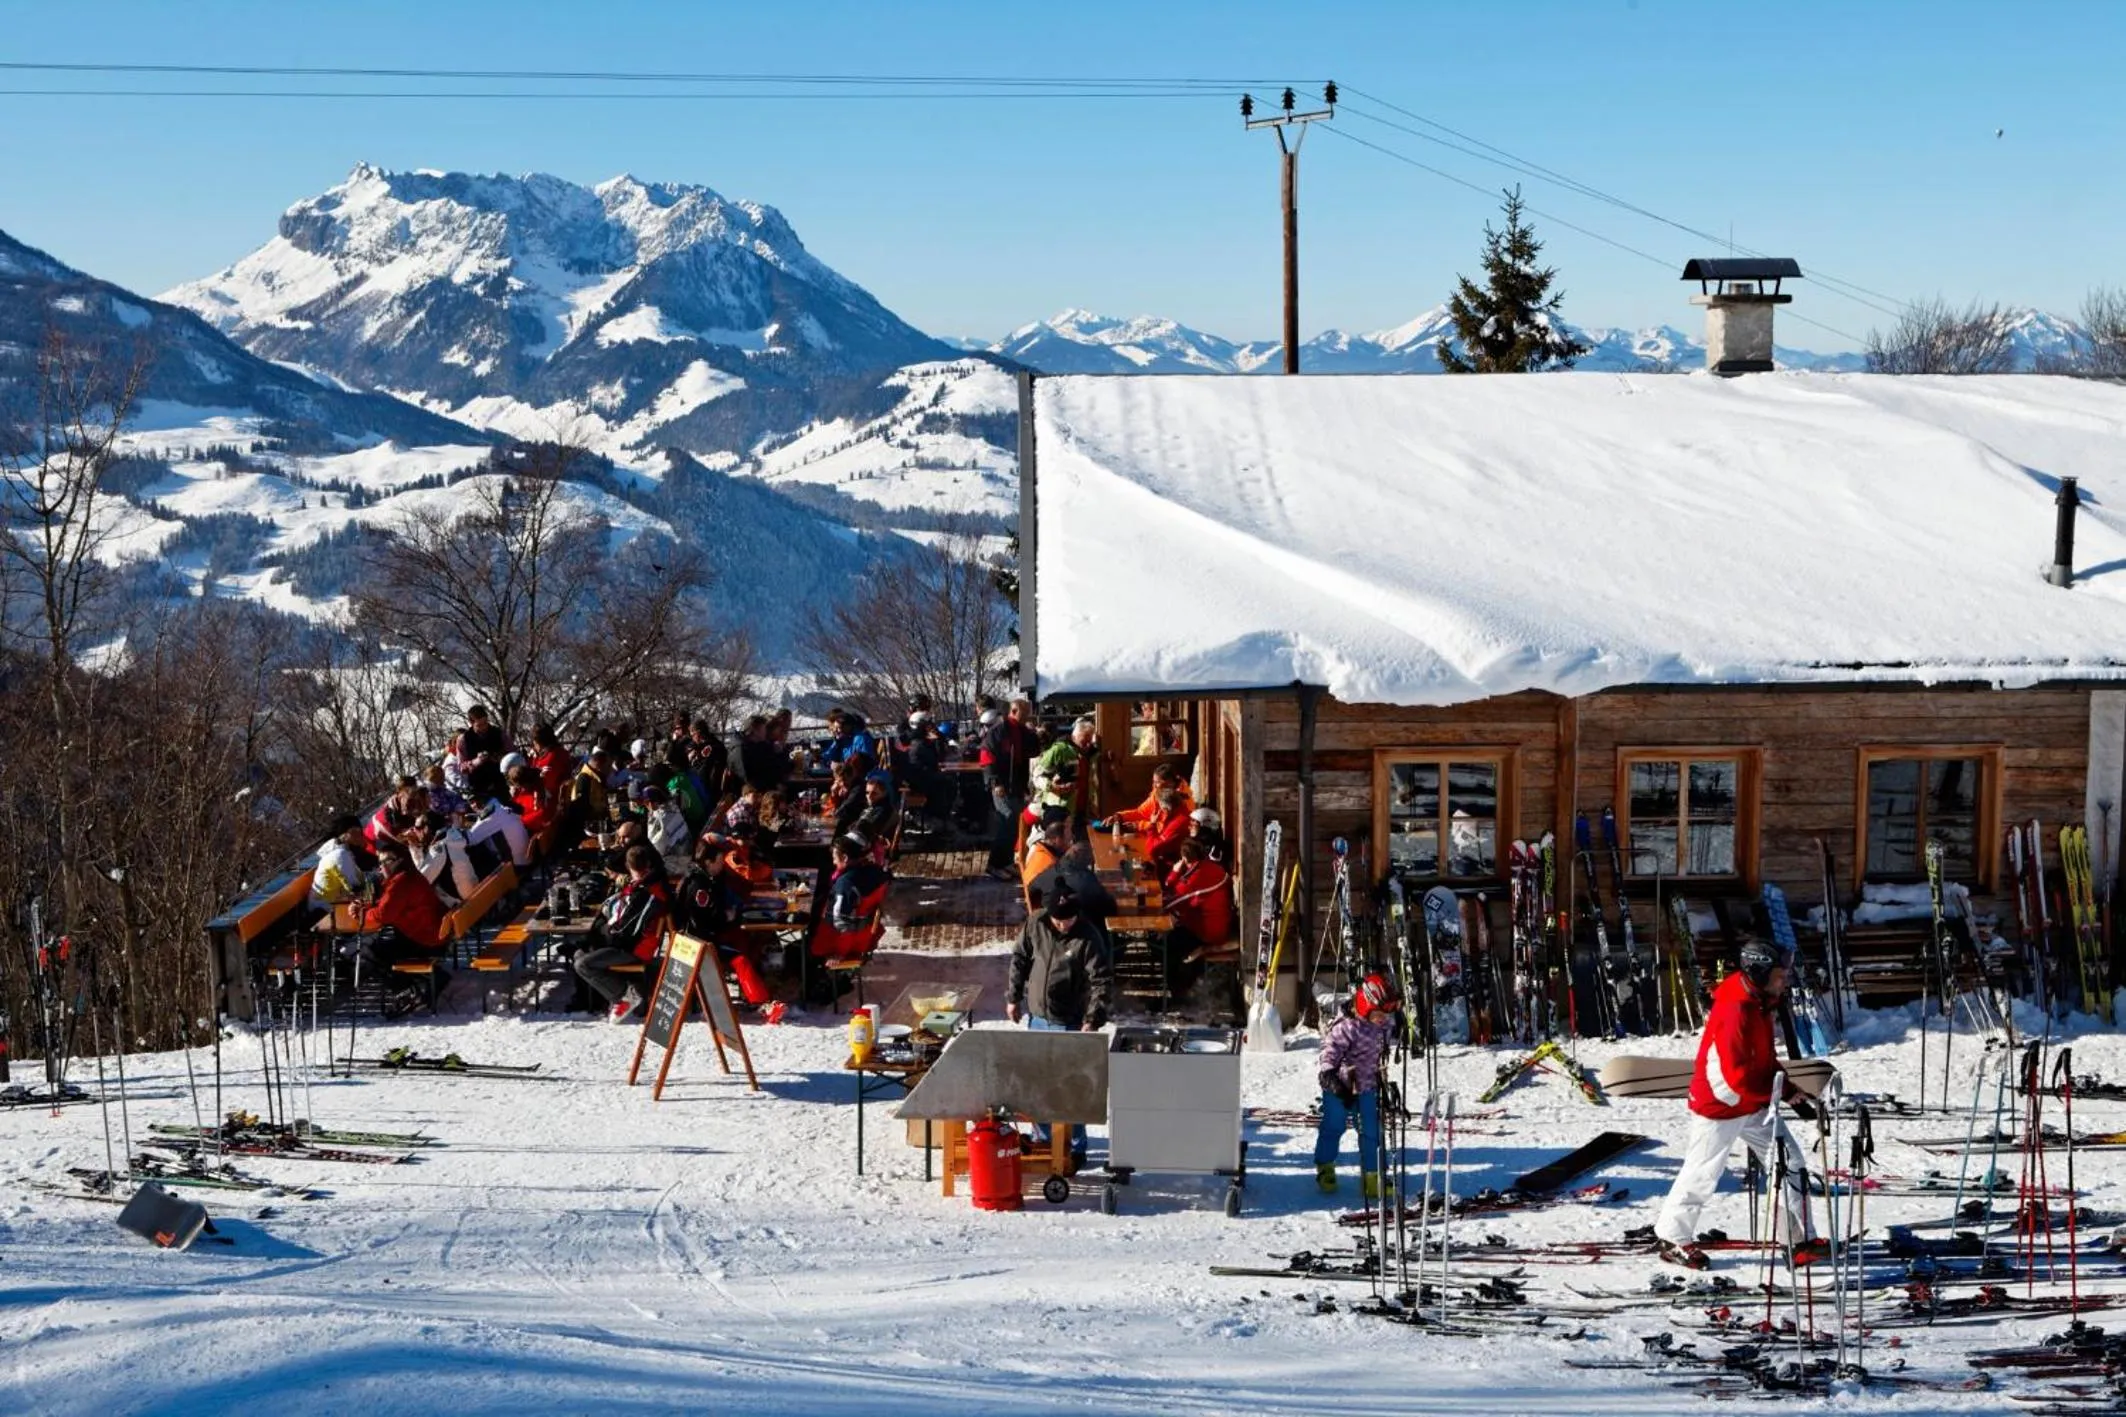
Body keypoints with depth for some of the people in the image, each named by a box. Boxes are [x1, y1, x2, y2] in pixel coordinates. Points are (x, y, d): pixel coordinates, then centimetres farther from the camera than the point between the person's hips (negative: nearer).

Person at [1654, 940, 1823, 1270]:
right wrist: (1781, 1093, -19)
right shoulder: (1734, 1011, -27)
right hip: (1720, 1105, -9)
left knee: (1788, 1161, 3)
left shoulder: (1760, 1005, 4)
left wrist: (1791, 1091, 1)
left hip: (1754, 1105, 9)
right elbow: (1736, 1075, -28)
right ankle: (1673, 1239, 21)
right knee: (1702, 1174, 4)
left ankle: (1799, 1239, 7)